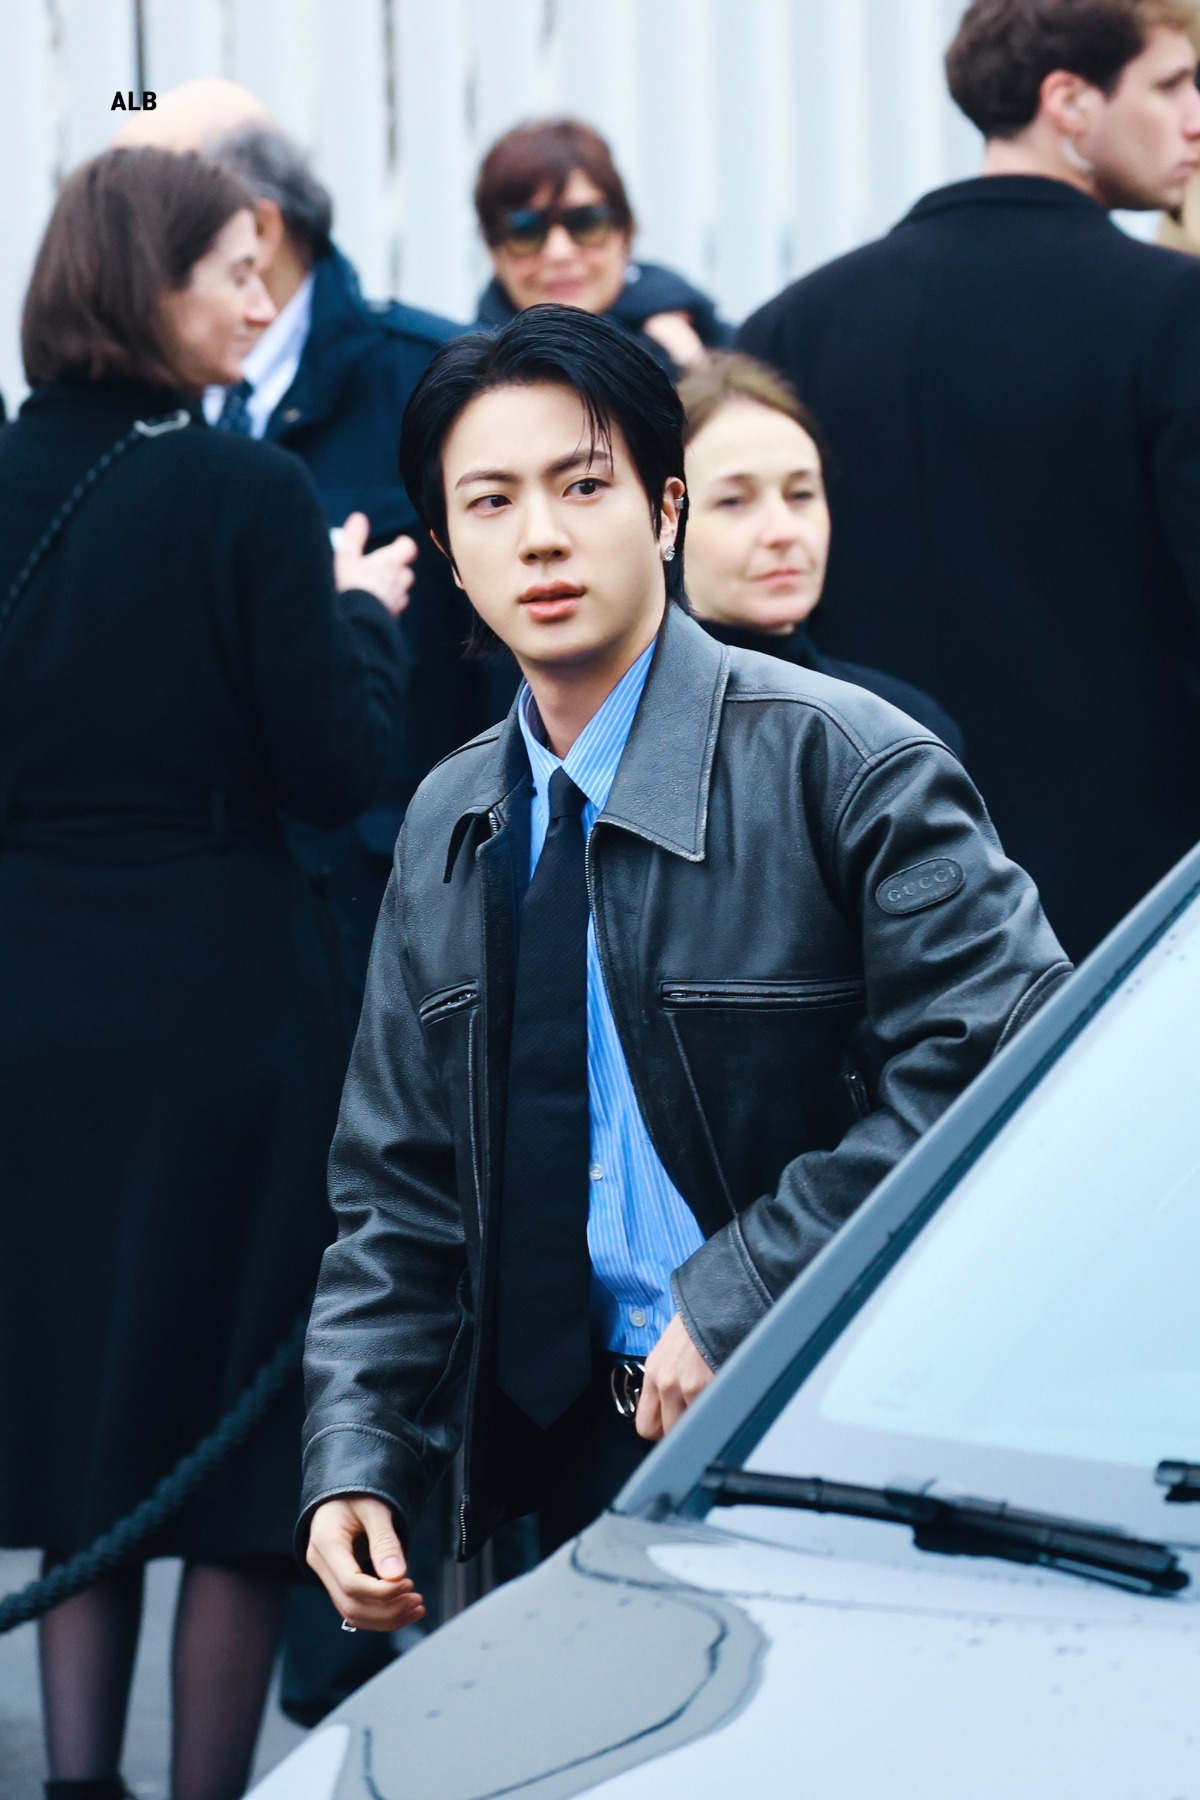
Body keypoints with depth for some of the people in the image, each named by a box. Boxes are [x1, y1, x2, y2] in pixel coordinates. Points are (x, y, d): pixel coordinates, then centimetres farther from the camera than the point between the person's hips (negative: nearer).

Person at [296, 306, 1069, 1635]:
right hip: (560, 1464, 5)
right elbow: (397, 1193, 14)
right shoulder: (445, 835, 11)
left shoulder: (842, 766, -10)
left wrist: (743, 1299, -21)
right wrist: (357, 1463, -1)